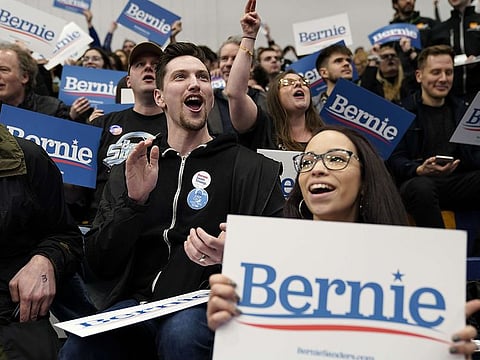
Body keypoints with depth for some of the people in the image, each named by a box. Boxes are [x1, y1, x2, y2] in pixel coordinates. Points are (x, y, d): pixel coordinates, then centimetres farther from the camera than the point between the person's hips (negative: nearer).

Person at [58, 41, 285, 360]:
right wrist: (133, 201, -11)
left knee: (181, 333, -34)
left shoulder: (252, 168, 2)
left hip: (203, 304, -1)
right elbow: (101, 265, 5)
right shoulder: (133, 169, 12)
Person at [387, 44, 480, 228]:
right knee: (421, 187, -40)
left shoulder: (462, 109, 21)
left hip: (459, 181, 4)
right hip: (419, 180, -4)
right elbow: (395, 160, -5)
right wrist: (420, 170, -26)